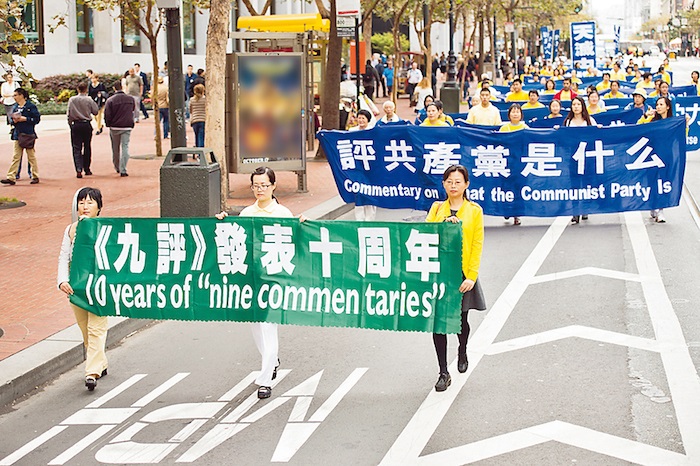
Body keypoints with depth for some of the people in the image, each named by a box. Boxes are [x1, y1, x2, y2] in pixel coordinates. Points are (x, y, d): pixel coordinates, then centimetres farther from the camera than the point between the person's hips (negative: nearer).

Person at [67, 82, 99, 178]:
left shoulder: (72, 100, -2)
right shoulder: (89, 100, -6)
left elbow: (69, 114, 0)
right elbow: (95, 111, 2)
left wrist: (70, 124, 12)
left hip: (76, 125, 0)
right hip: (87, 124, 0)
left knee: (77, 148, 0)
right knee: (87, 147, 12)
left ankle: (79, 169, -15)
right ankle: (87, 169, 19)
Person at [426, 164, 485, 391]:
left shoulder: (474, 210, 1)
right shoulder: (437, 208, 8)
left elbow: (477, 245, -3)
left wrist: (471, 276, -10)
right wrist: (443, 224, -18)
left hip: (463, 273, -1)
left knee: (460, 319, 11)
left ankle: (462, 352, 44)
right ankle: (443, 373, 7)